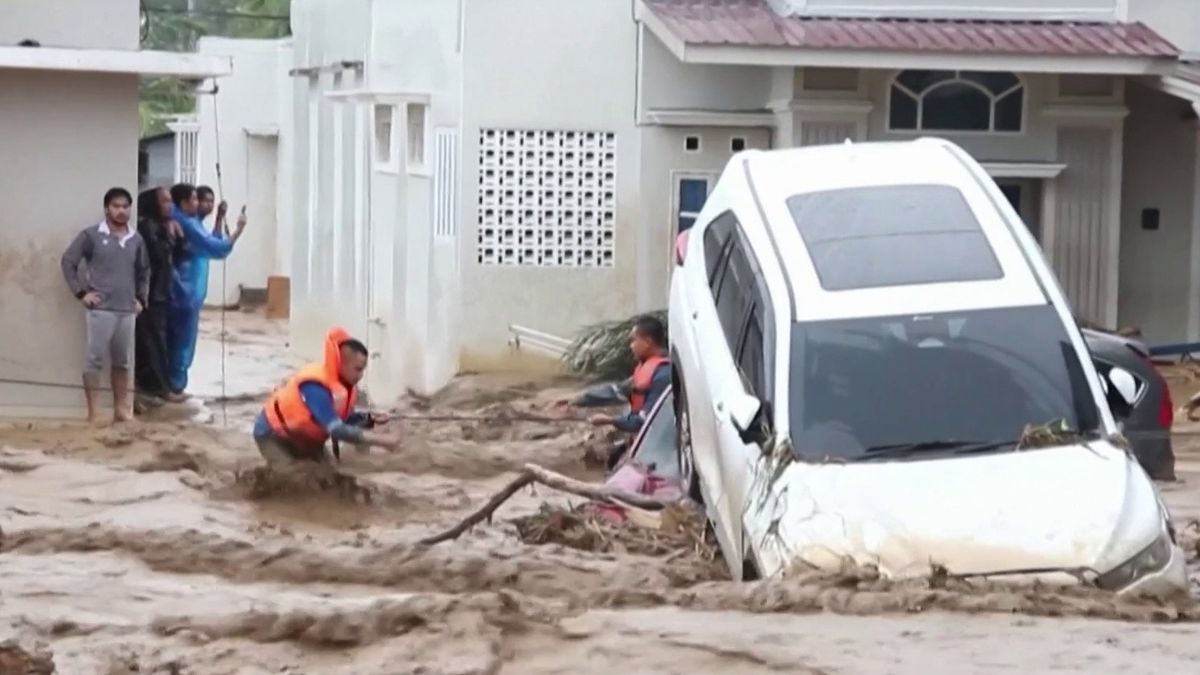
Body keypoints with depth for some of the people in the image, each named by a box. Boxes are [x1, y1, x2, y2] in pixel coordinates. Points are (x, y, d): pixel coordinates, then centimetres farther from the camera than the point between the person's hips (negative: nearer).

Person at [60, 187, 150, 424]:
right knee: (95, 359, -5)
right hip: (100, 309, -5)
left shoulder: (136, 240, 9)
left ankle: (120, 409, 19)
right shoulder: (91, 235, -4)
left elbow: (144, 272, 22)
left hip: (127, 310, 5)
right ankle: (92, 412, -2)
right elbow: (68, 261, -3)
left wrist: (141, 298, 13)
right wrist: (81, 292, -7)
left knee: (122, 361, 10)